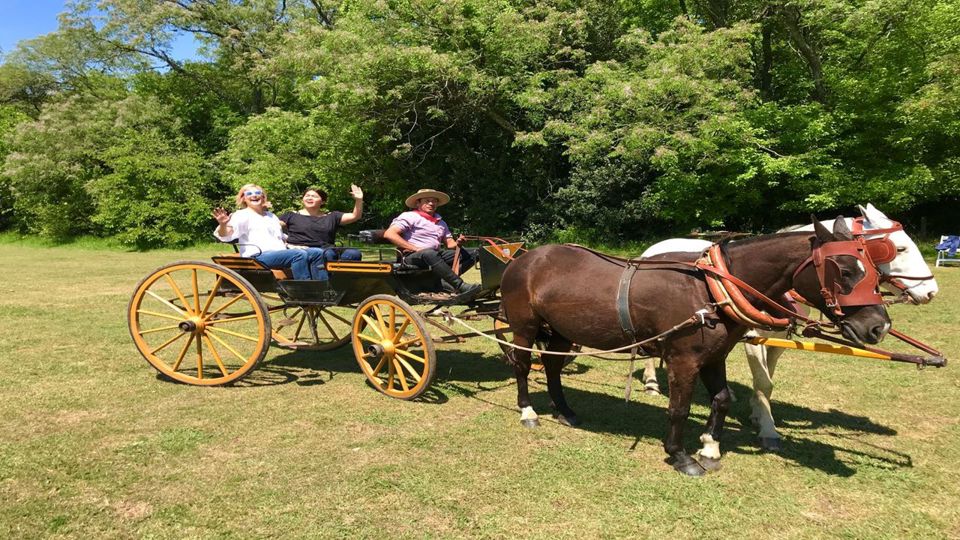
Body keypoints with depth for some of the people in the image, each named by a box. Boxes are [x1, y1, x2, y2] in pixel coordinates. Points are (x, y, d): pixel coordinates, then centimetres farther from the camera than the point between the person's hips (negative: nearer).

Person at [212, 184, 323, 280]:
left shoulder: (271, 216, 31)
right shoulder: (242, 215, 8)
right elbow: (225, 235, -9)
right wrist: (223, 225, -30)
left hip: (280, 252, 8)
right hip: (258, 256, -7)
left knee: (318, 253, -12)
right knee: (299, 254, -32)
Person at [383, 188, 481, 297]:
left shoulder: (441, 222, 25)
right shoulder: (410, 216, 3)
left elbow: (449, 243, 21)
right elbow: (389, 234, -10)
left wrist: (457, 243, -6)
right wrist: (415, 249, -16)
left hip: (436, 255, 7)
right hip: (412, 256, -7)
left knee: (472, 254, -5)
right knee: (429, 253, -42)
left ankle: (446, 281, -26)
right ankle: (460, 286, -44)